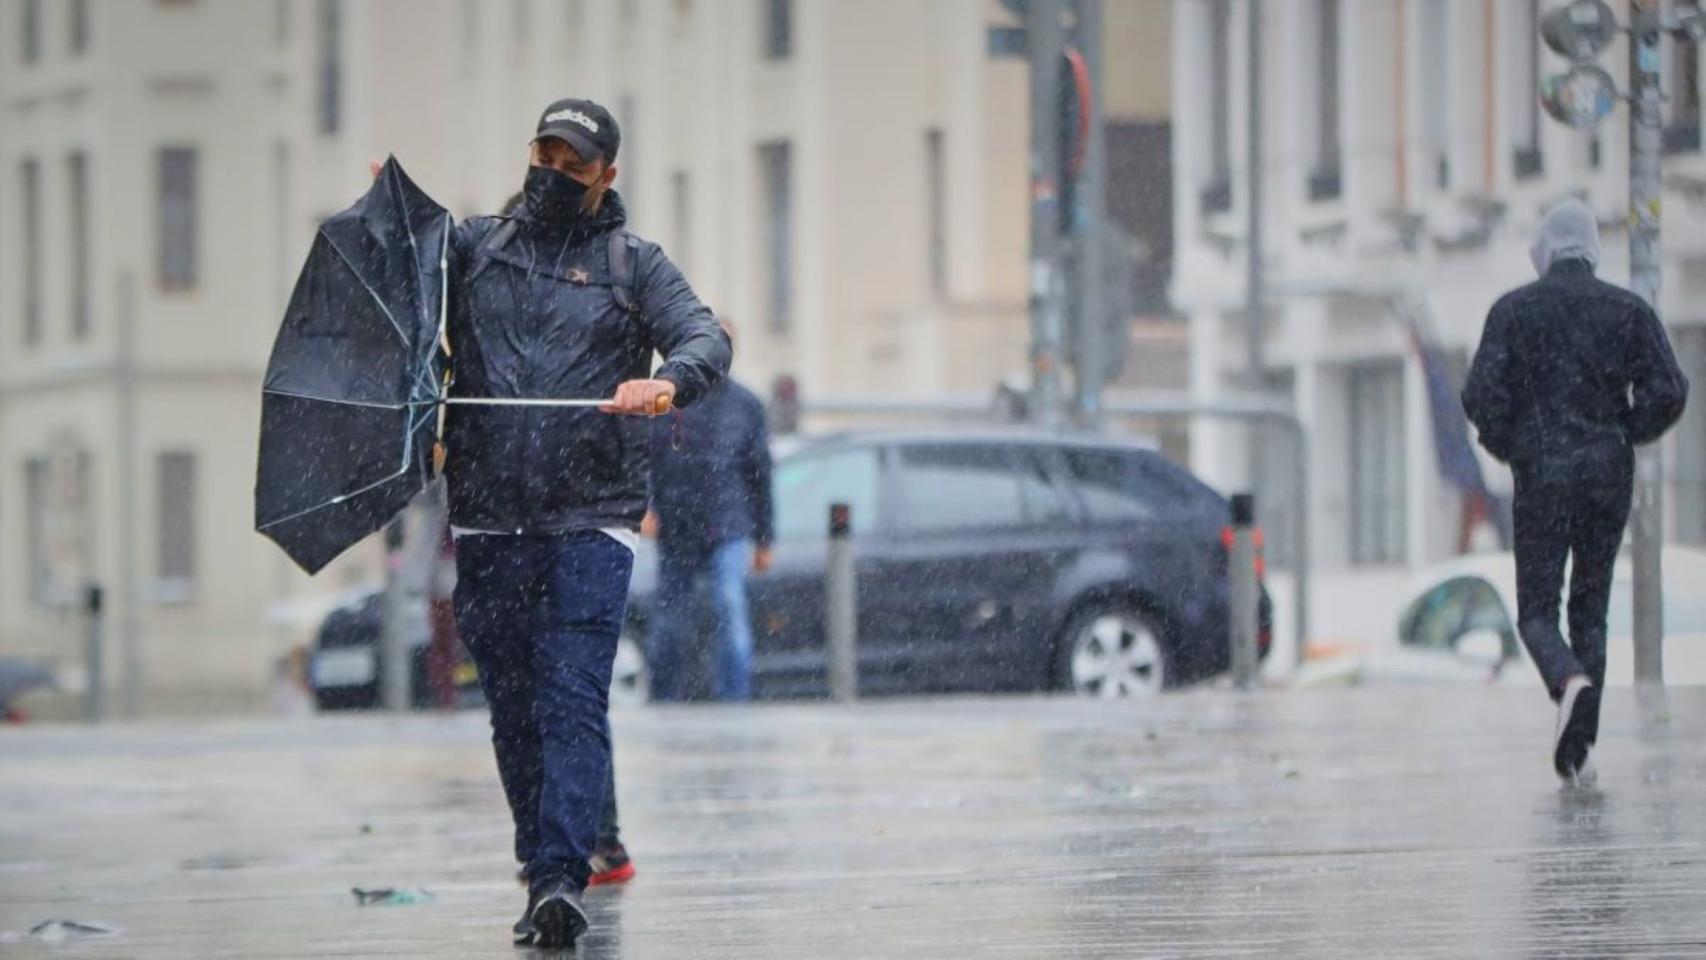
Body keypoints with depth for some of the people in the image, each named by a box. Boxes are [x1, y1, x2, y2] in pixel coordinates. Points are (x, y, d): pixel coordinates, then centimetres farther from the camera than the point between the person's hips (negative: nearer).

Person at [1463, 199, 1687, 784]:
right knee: (1591, 608, 11)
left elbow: (1483, 395, -8)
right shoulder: (1629, 310, 4)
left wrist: (1503, 444, 10)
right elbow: (1668, 391, -5)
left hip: (1543, 473, -2)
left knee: (1536, 611, 2)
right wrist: (1627, 433, 13)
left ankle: (1571, 681, -31)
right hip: (1610, 473, 2)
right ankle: (1578, 746, 5)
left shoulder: (1514, 310, 0)